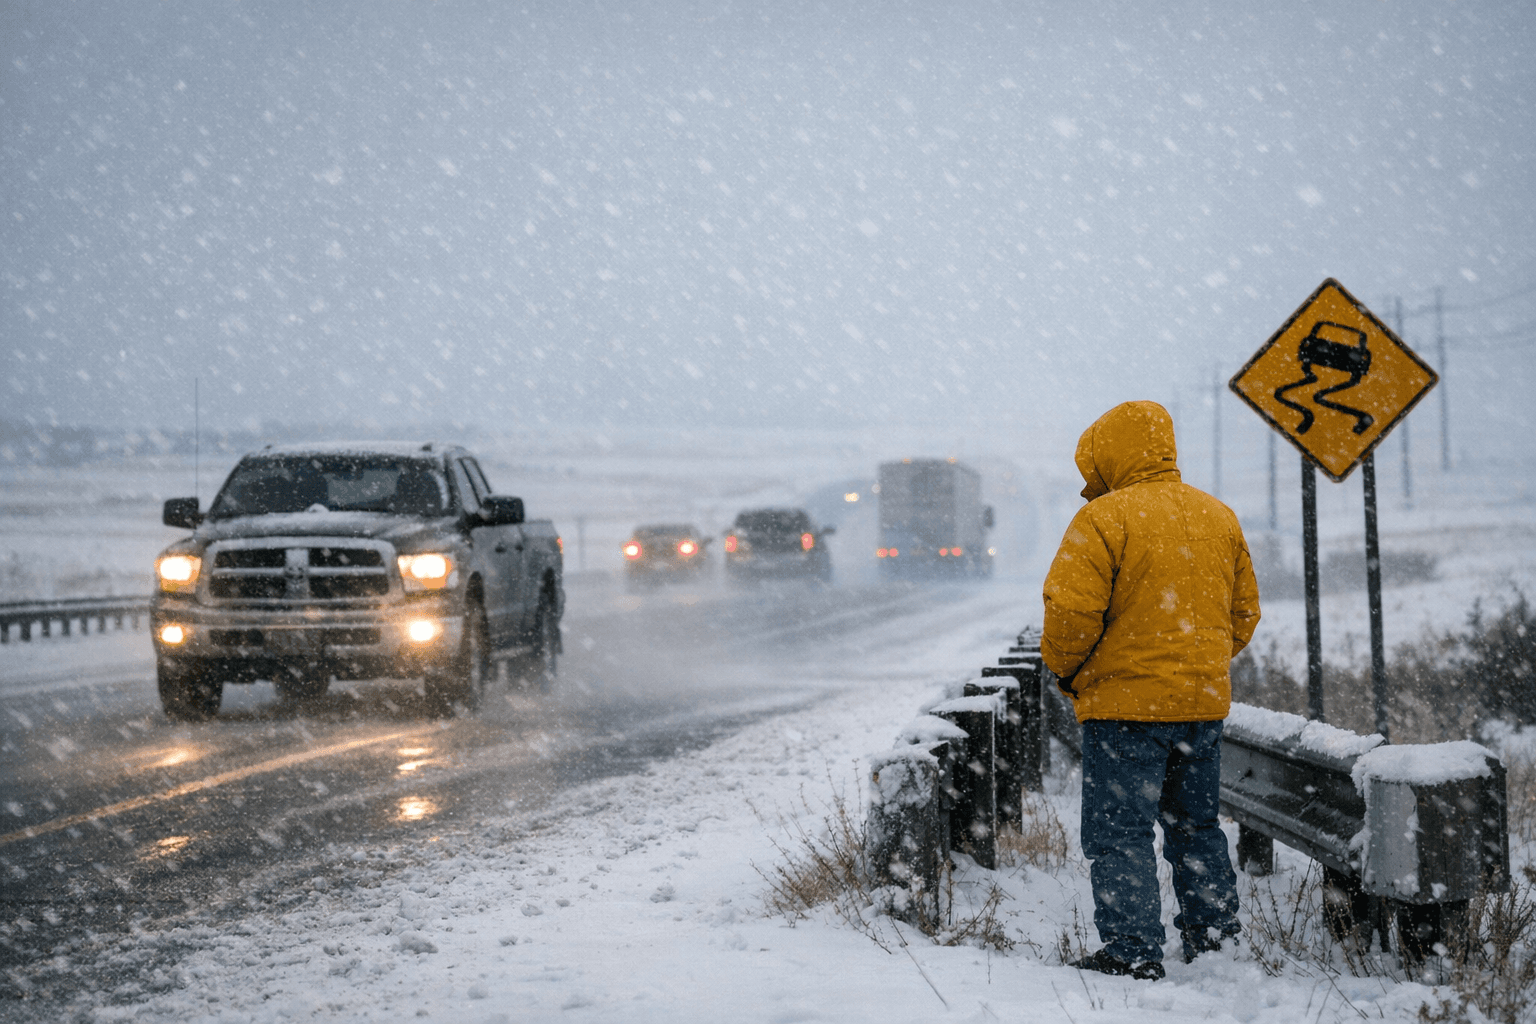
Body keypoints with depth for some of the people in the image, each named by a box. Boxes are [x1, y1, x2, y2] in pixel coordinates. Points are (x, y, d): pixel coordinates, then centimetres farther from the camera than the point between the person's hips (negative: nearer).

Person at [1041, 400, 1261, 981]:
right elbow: (1244, 611, 16)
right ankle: (1213, 935, 24)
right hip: (1204, 700, 7)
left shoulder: (1104, 519, -12)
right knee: (1196, 825, 19)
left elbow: (1071, 611, -18)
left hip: (1126, 699, -7)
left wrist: (1062, 668, 0)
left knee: (1120, 832, -2)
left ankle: (1133, 951, -5)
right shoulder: (1219, 517, 11)